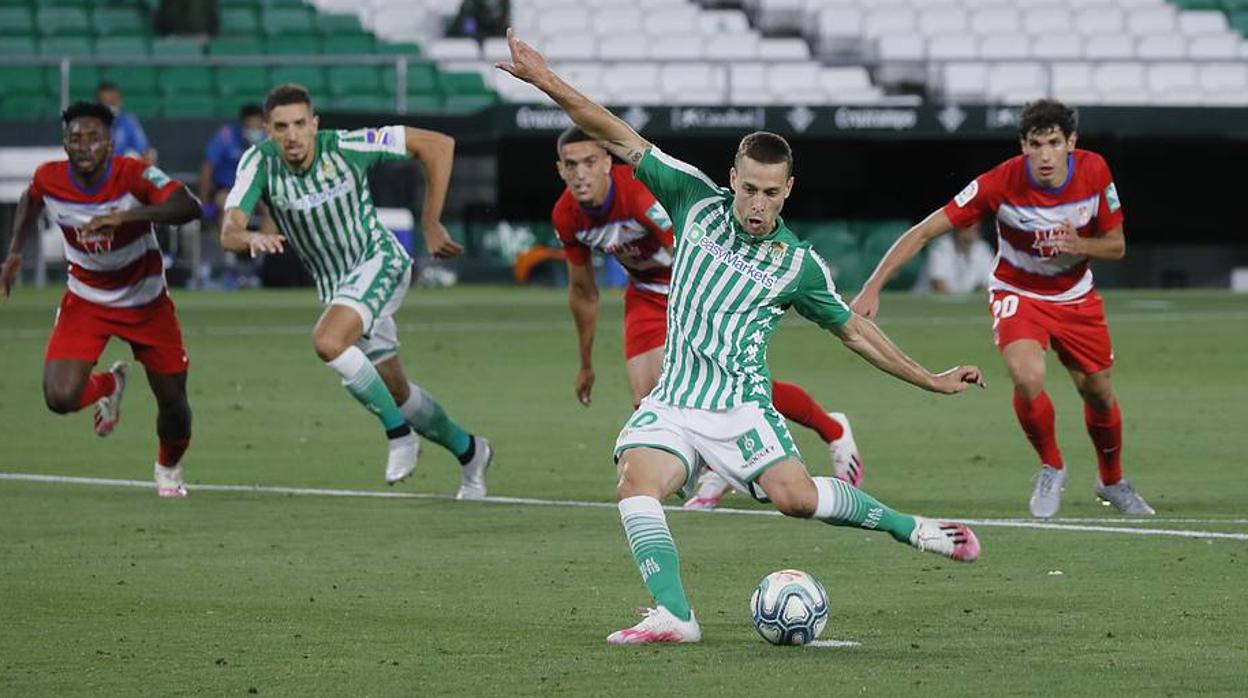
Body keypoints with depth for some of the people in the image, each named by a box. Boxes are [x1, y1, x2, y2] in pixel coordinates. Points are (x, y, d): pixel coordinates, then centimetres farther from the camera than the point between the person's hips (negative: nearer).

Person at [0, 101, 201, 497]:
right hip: (85, 298, 2)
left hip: (146, 302, -2)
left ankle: (169, 468, 38)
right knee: (59, 398, -18)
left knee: (173, 402, 2)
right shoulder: (49, 179, -14)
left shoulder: (133, 175, -25)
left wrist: (127, 216, -52)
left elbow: (188, 207, -41)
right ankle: (108, 385, 20)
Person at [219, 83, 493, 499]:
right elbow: (228, 233, -23)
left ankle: (399, 433, -14)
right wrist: (252, 239, -47)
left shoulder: (345, 147, -22)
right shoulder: (259, 162, -13)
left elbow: (438, 145, -16)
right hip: (335, 284, 5)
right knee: (395, 391, 13)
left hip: (378, 261, -5)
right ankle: (468, 452, 38)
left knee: (327, 341, -31)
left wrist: (431, 225, -14)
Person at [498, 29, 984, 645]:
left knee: (795, 495, -23)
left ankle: (912, 528, -1)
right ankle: (674, 615, -32)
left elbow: (853, 330, 14)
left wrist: (930, 380, 13)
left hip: (739, 407, -2)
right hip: (670, 403, 2)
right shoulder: (698, 201, 4)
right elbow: (620, 140, 2)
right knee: (637, 484, -26)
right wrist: (548, 82, -4)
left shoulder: (798, 264, 1)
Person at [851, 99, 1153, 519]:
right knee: (1027, 377, -29)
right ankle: (1051, 468, -1)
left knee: (1098, 394, 9)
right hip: (1018, 293, -3)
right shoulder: (1000, 183, -27)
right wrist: (873, 288, -30)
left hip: (1075, 296, 3)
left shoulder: (1094, 171, -18)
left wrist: (1080, 246, -28)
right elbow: (924, 232, -24)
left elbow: (1116, 245, -5)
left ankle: (1112, 481, 40)